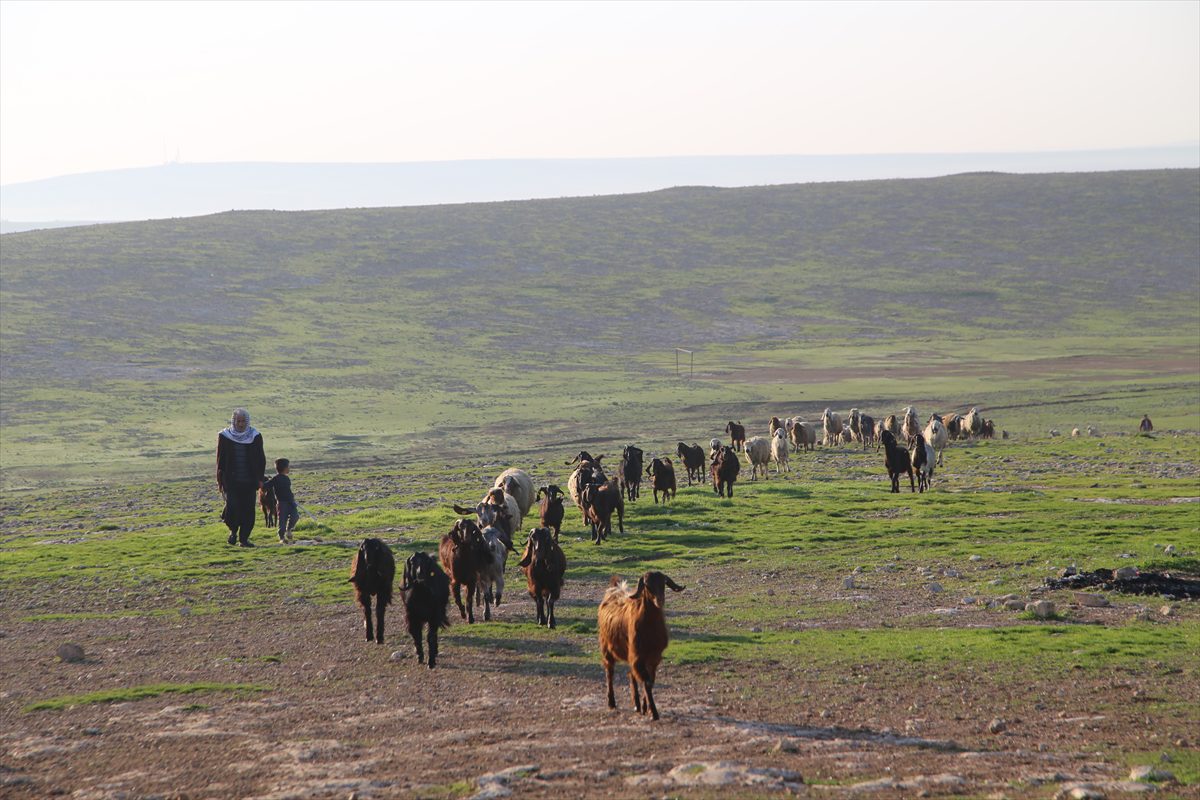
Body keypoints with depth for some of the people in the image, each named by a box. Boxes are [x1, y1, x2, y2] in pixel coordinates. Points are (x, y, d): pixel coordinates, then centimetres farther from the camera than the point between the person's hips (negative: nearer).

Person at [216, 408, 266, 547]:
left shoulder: (255, 436, 3)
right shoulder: (225, 436, 1)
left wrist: (260, 479, 4)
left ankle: (244, 538, 10)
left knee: (249, 510, -1)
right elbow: (220, 460, 6)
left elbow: (261, 459, 9)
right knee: (232, 506, -13)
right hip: (231, 481, -1)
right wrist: (220, 479, 3)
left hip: (249, 481, 1)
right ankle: (233, 530, 14)